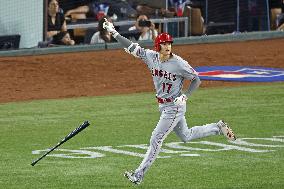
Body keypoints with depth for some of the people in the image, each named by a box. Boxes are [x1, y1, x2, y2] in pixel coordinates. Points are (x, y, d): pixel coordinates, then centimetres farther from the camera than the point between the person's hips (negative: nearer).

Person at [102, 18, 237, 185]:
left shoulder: (179, 64, -19)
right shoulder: (151, 56, -4)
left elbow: (196, 79, -10)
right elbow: (132, 47, -3)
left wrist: (185, 96, -20)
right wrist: (113, 32, -10)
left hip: (175, 107, -7)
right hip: (163, 107, 7)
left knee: (156, 139, -6)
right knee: (186, 136, 21)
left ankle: (139, 175, 0)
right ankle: (218, 128, 37)